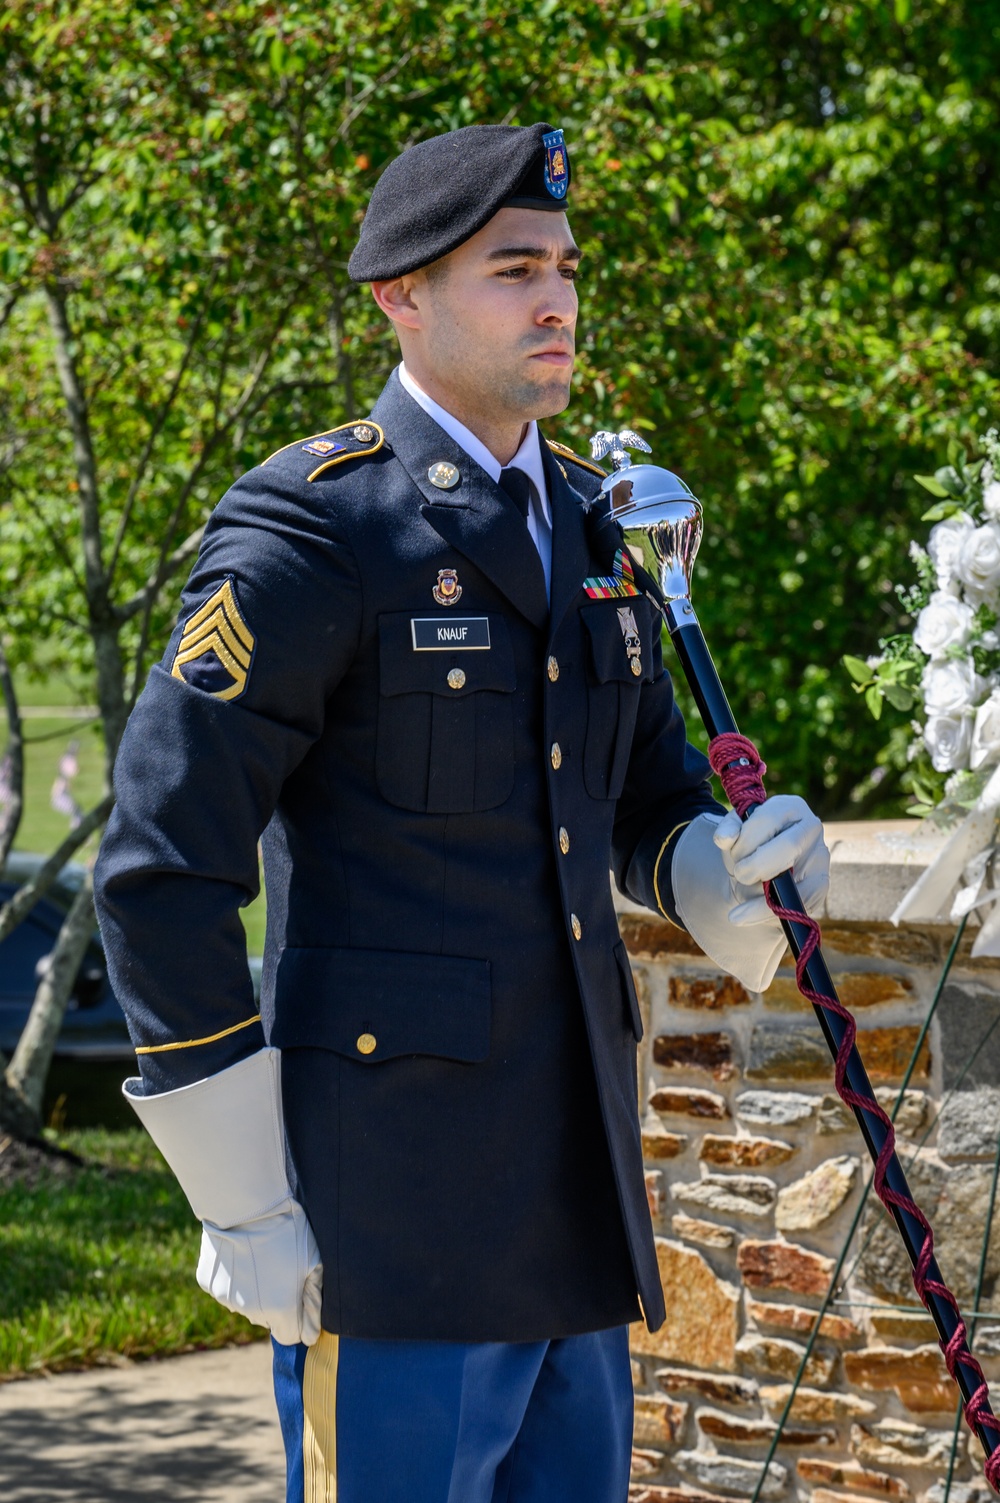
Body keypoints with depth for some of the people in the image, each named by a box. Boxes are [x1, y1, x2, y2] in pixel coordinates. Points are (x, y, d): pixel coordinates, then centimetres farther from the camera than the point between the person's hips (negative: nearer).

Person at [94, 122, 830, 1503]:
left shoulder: (587, 531, 14)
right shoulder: (308, 534, -11)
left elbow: (652, 803, 24)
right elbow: (161, 872, -14)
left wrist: (739, 866, -2)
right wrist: (243, 1210, -14)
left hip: (571, 1178, 8)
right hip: (390, 1202, -8)